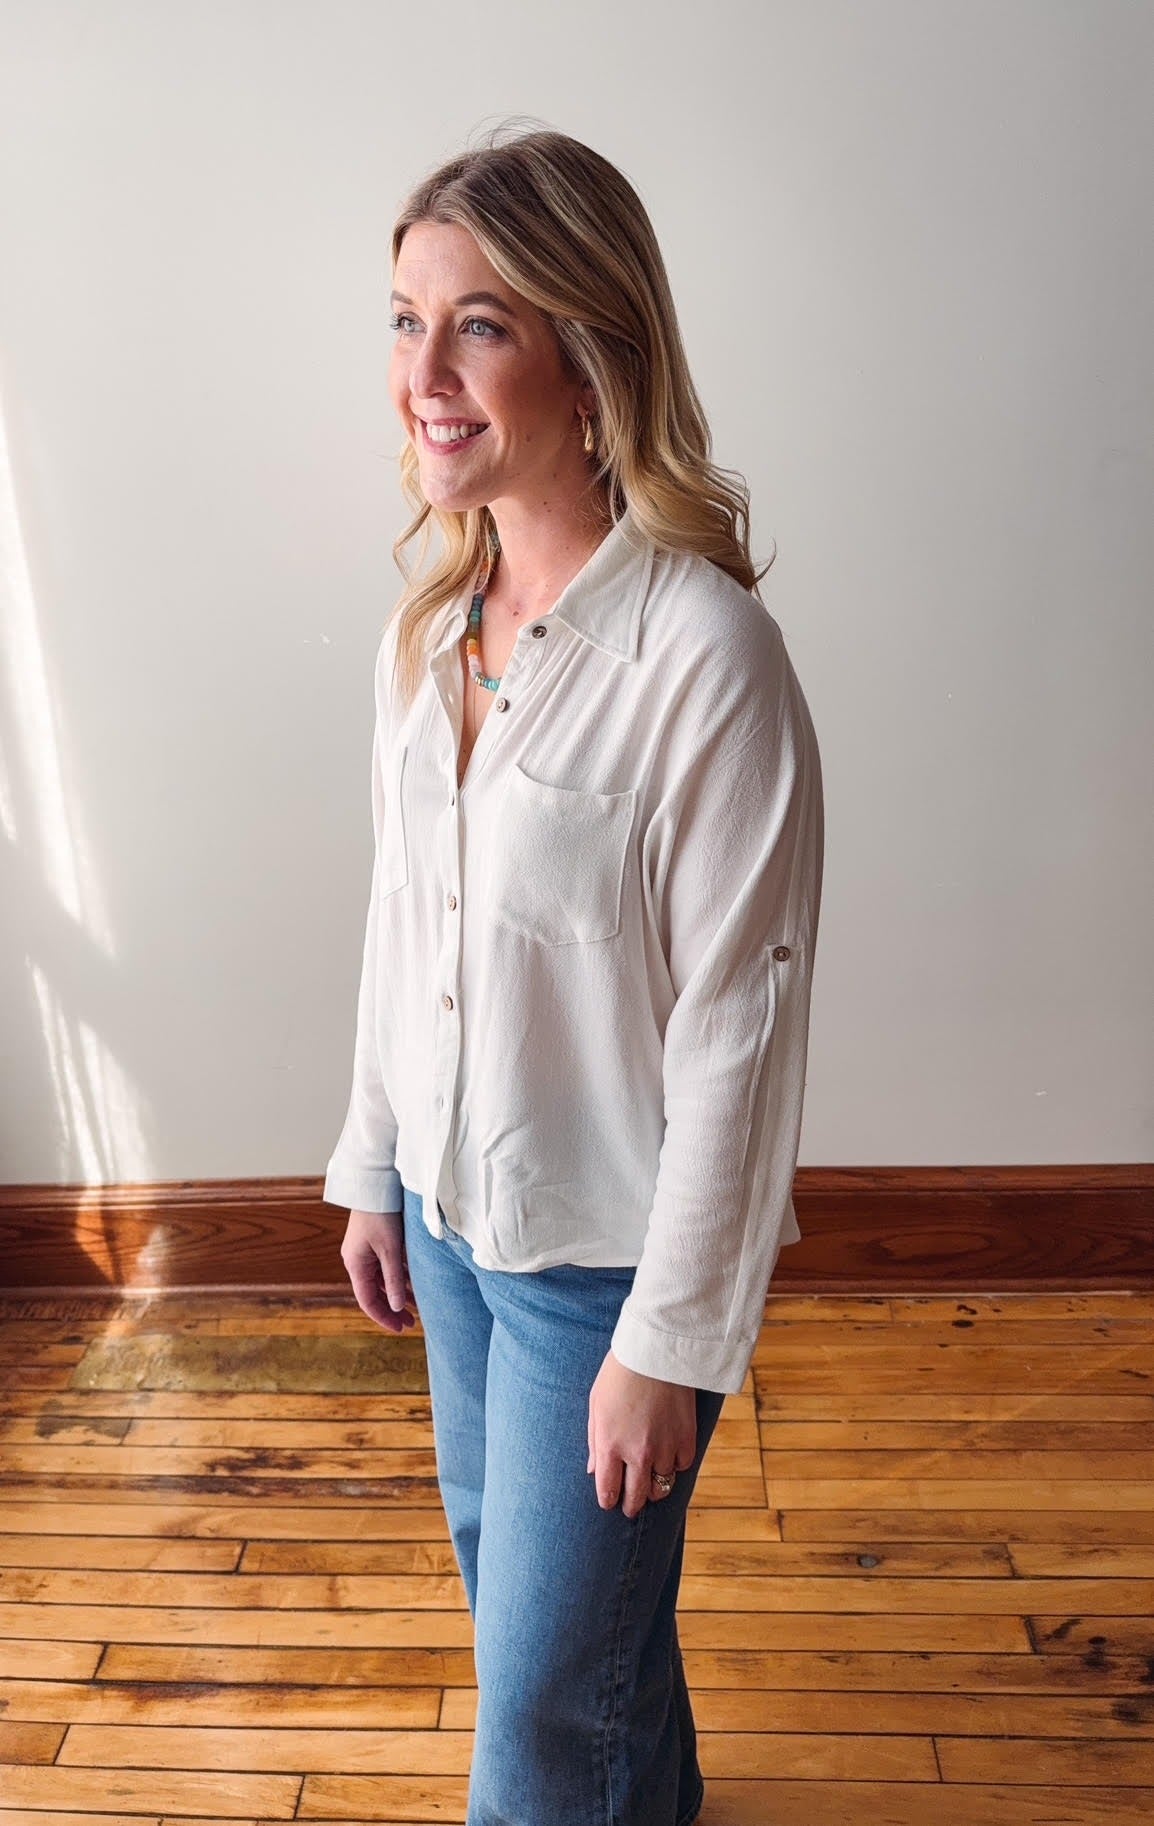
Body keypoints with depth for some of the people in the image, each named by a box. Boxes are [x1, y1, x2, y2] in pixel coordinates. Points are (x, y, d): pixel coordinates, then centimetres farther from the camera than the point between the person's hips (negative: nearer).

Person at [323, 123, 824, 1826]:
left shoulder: (705, 652, -25)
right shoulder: (428, 622, -1)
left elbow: (737, 1031, -21)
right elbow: (401, 916, 7)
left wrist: (669, 1341, -15)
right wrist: (374, 1167, 12)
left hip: (603, 1249, -7)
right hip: (449, 1200, 8)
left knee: (547, 1685, 11)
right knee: (500, 1551, 29)